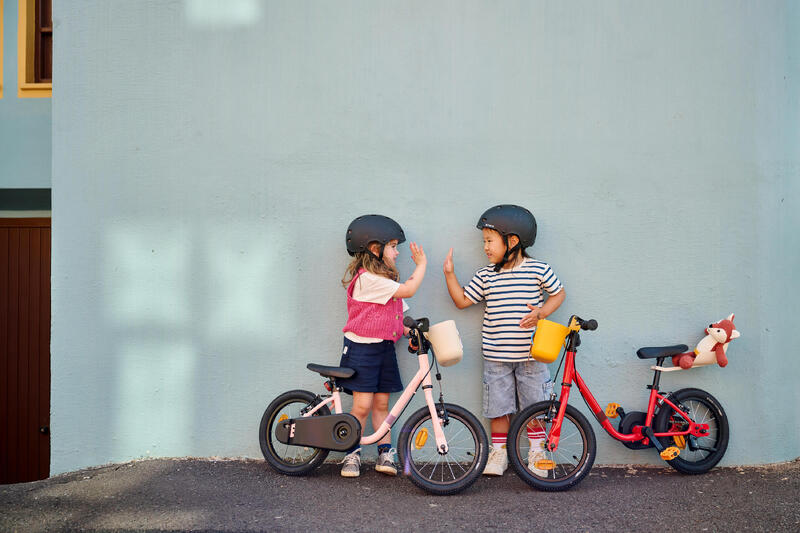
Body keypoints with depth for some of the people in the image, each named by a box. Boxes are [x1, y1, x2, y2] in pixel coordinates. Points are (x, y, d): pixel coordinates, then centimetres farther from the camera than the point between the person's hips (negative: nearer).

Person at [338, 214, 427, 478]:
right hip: (362, 347, -8)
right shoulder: (368, 278, -17)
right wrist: (422, 264, -8)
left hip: (384, 347, 8)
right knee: (362, 405, -6)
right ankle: (352, 454, 10)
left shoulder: (384, 280, 15)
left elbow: (396, 316, 17)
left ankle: (385, 453, 15)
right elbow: (407, 290, -21)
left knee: (381, 404, 9)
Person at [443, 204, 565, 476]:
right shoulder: (485, 275, 3)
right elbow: (462, 300, 9)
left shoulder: (539, 269, -5)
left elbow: (558, 293, 7)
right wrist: (450, 274, -2)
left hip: (530, 354, -2)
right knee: (499, 406, 8)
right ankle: (498, 453, 24)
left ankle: (537, 453, 26)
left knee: (533, 406, 8)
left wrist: (541, 313, -10)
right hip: (495, 356, 2)